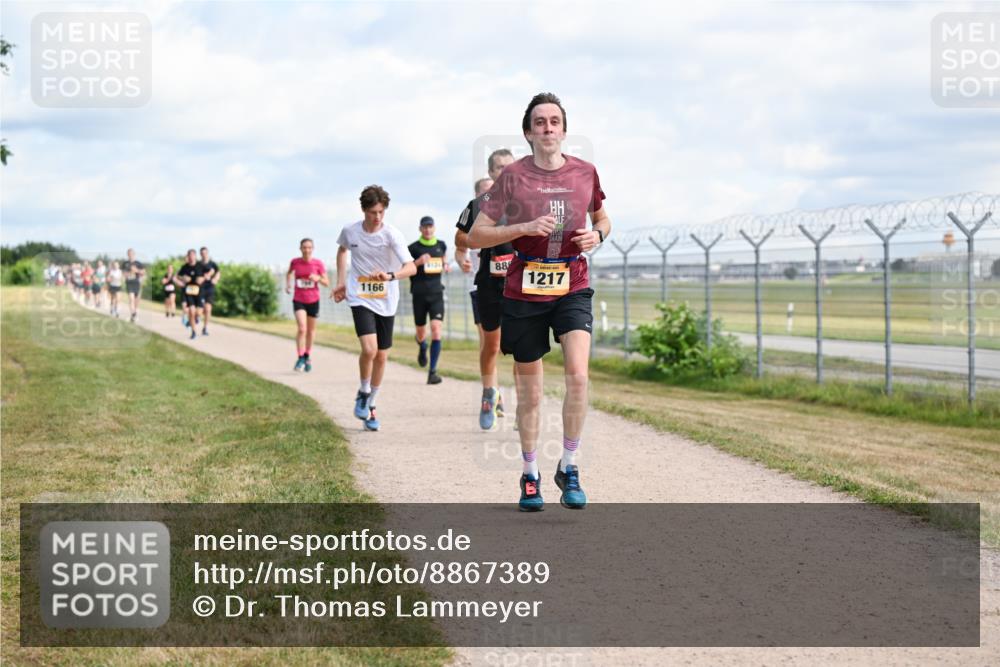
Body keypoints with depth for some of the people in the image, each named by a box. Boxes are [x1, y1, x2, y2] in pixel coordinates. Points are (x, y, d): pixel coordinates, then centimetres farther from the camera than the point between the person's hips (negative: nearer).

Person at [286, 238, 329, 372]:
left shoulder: (318, 263, -7)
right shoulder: (295, 262, -3)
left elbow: (327, 283, -4)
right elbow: (289, 273, 20)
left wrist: (318, 278, -22)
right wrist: (287, 284, 6)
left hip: (313, 300, 1)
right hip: (298, 300, -1)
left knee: (311, 330, 13)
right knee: (302, 328, -17)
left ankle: (307, 357, 32)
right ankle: (300, 358, -8)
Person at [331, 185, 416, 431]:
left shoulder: (391, 234, -13)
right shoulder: (350, 231, -5)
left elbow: (411, 267, -23)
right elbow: (342, 250, 20)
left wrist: (390, 276, -42)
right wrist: (341, 282, 13)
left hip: (386, 301, 1)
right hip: (360, 298, -1)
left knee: (382, 356, 7)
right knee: (369, 348, -21)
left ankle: (371, 405, 26)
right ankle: (363, 394, 5)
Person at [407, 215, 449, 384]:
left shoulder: (441, 245, 6)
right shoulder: (413, 248, -3)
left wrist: (445, 266, 5)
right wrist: (418, 262, -18)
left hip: (436, 294, 1)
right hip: (419, 294, -1)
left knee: (436, 329, -16)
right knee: (421, 332, 11)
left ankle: (432, 371, -14)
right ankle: (422, 348, 51)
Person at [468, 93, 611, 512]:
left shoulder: (585, 173, 3)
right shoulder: (513, 176, -3)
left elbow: (602, 218, 21)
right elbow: (476, 236, -3)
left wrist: (597, 234, -2)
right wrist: (525, 228, -16)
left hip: (572, 290, 1)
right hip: (524, 293, -1)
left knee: (578, 373, -20)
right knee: (529, 392, 8)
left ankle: (568, 468, -3)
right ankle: (530, 476, 25)